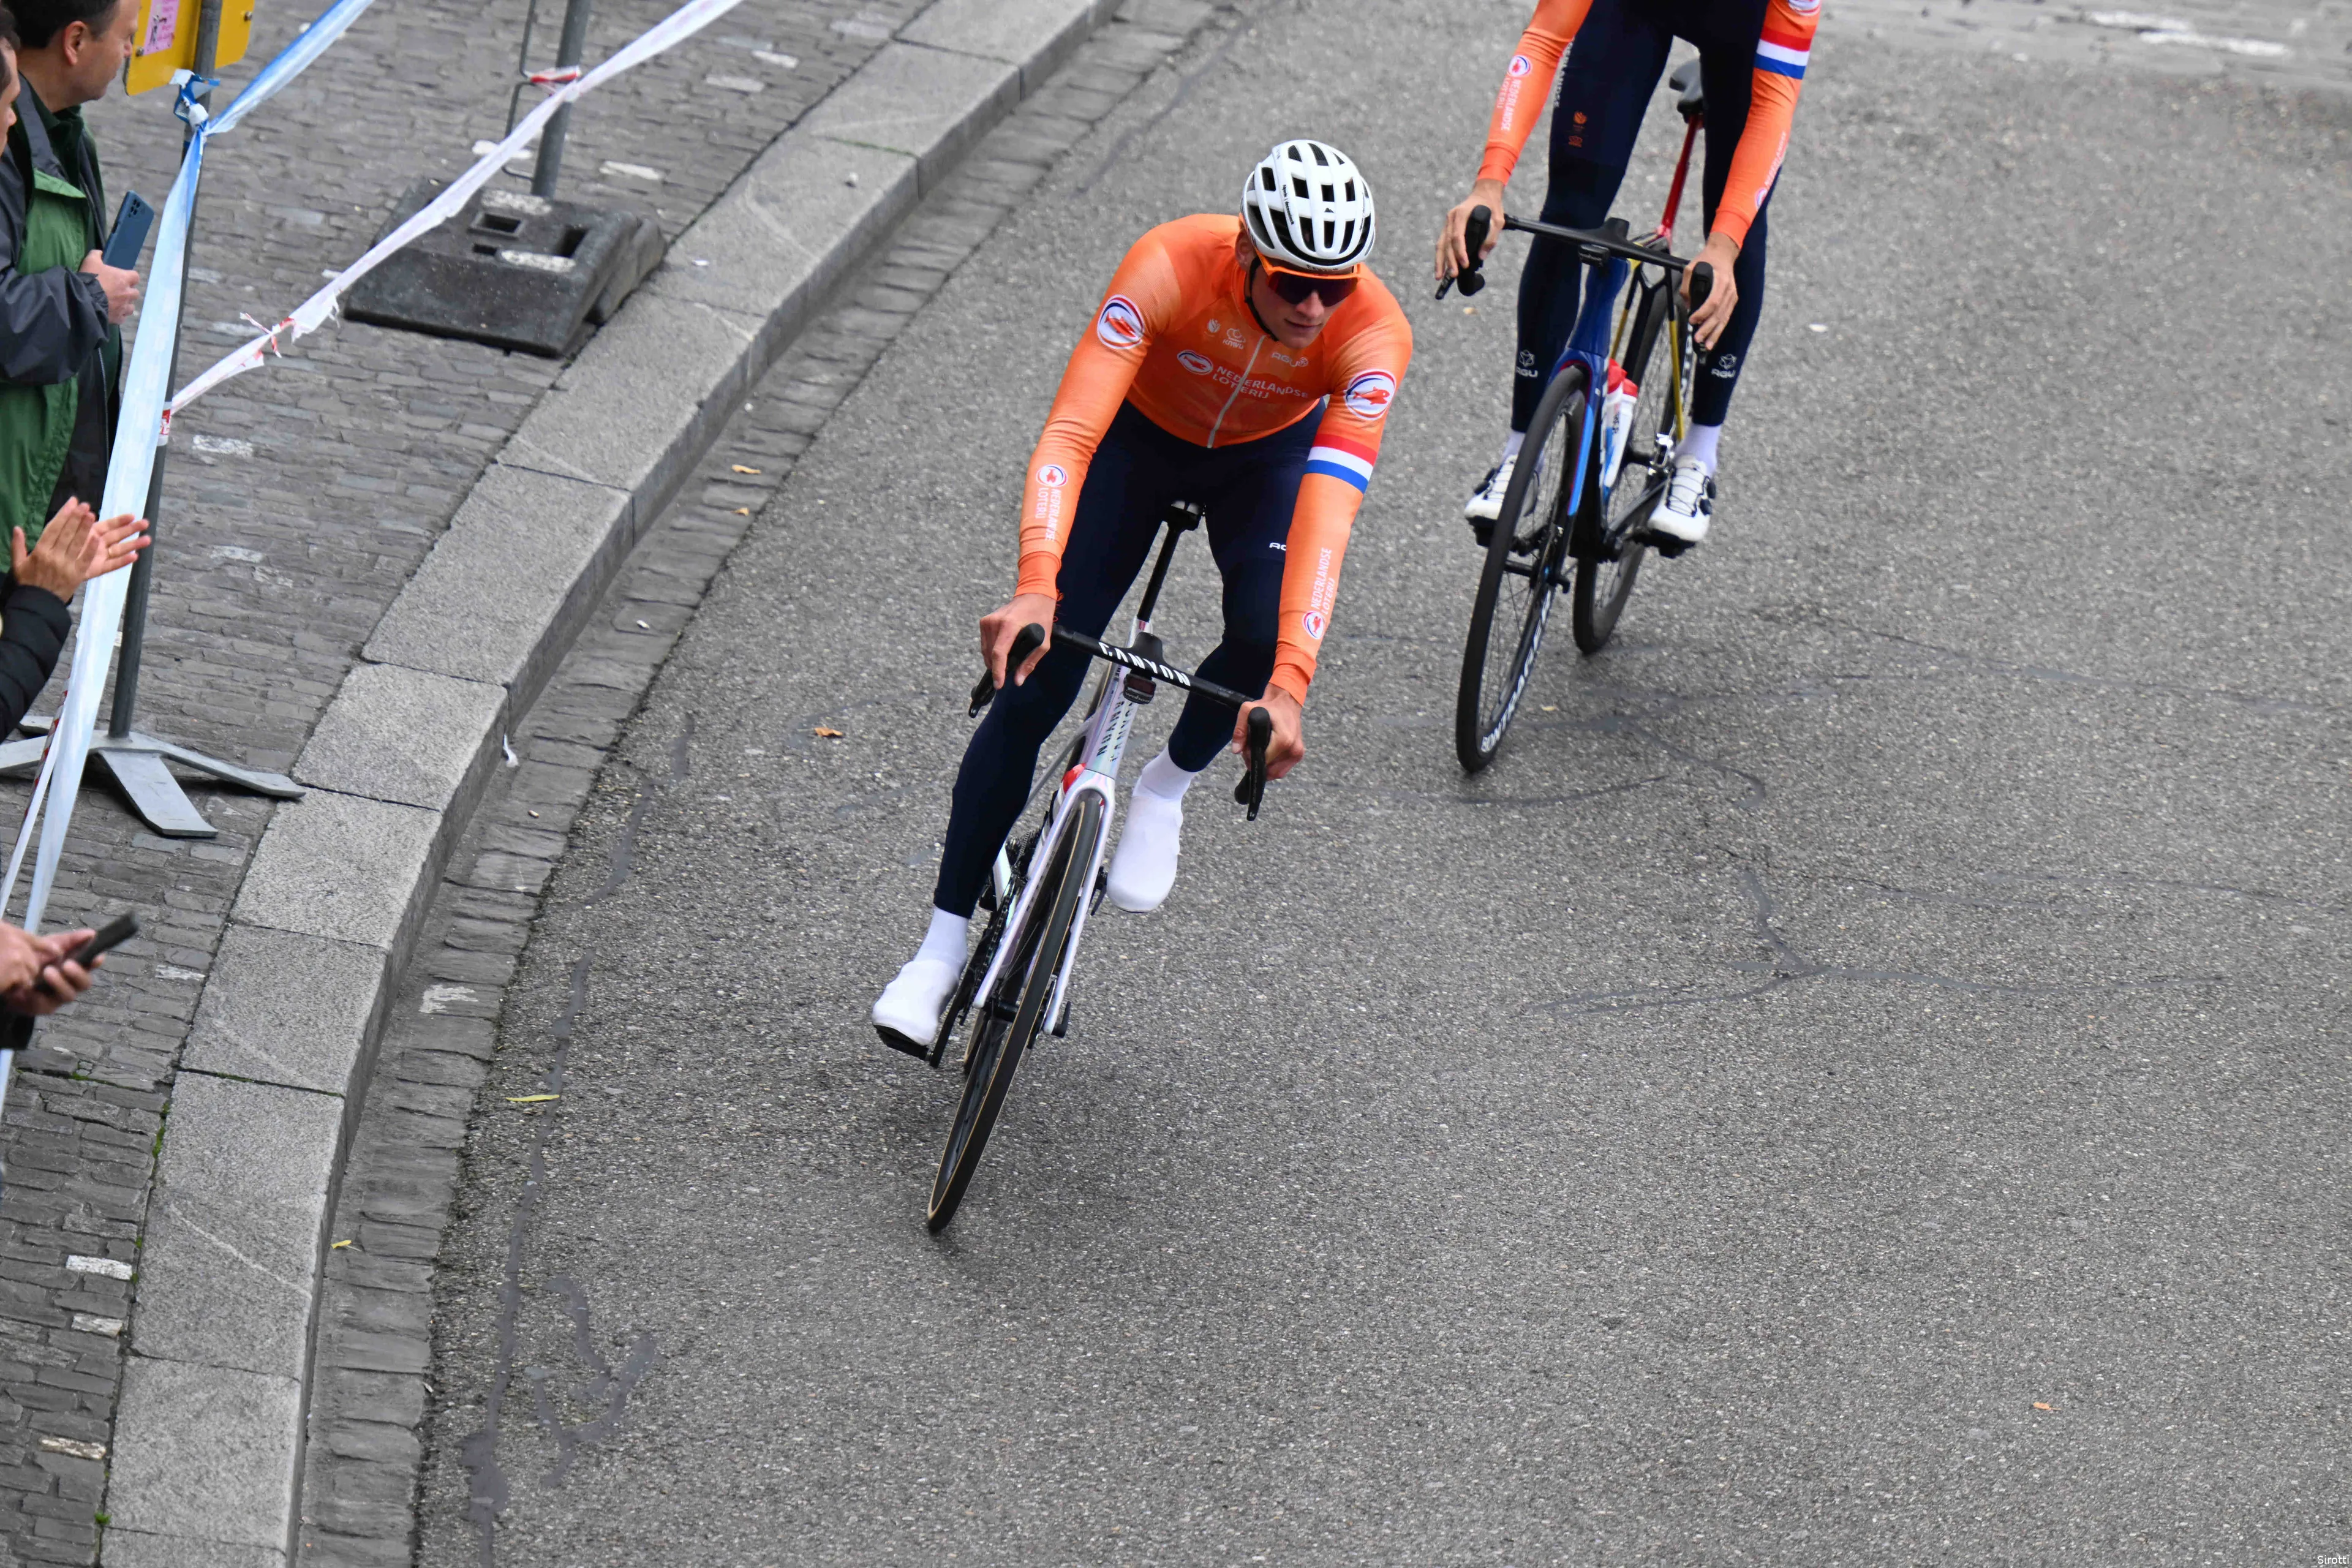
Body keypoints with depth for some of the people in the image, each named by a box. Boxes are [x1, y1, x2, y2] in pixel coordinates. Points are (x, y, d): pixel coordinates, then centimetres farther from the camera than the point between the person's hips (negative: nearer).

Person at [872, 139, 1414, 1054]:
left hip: (1268, 456, 1)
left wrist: (1290, 682, -54)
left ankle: (1168, 786, 2)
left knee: (1264, 630, -30)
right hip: (1139, 437, -1)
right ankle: (945, 943, 2)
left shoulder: (1372, 333, -35)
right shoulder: (1171, 266, -37)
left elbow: (1329, 507, -43)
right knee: (1033, 683, -11)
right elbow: (1070, 433, -42)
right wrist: (1035, 587, -57)